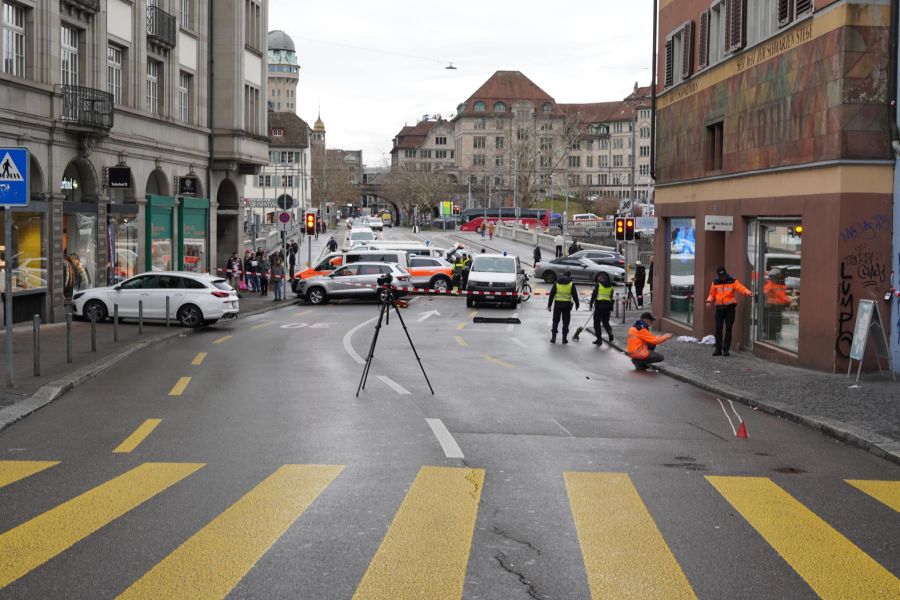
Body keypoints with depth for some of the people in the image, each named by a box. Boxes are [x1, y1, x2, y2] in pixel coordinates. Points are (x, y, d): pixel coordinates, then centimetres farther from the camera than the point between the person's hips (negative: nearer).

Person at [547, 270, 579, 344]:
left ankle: (553, 337, 5)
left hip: (557, 304, 1)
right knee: (565, 322, 7)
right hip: (567, 304, -1)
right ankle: (564, 338, 6)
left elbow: (552, 294, 2)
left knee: (555, 321, 9)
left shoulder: (557, 283, 4)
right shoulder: (571, 284, 0)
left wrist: (549, 304, 6)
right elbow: (575, 295, 0)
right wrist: (577, 304, 12)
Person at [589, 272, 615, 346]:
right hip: (607, 306, 5)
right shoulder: (610, 286, 12)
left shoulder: (598, 285, -3)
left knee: (597, 323, 4)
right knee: (605, 322, 19)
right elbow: (612, 298, 16)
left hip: (599, 306, -5)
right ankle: (610, 332, -7)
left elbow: (593, 296, -5)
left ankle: (599, 339, 2)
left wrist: (591, 305, 4)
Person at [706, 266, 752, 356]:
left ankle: (726, 349, 4)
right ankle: (718, 349, 12)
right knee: (718, 329, 3)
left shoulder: (733, 281, -2)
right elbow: (712, 294, 14)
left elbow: (741, 288, -17)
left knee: (728, 329, -1)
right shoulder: (715, 283, 8)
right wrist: (709, 301, -5)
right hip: (719, 308, 3)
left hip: (730, 307, -3)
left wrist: (747, 292, -37)